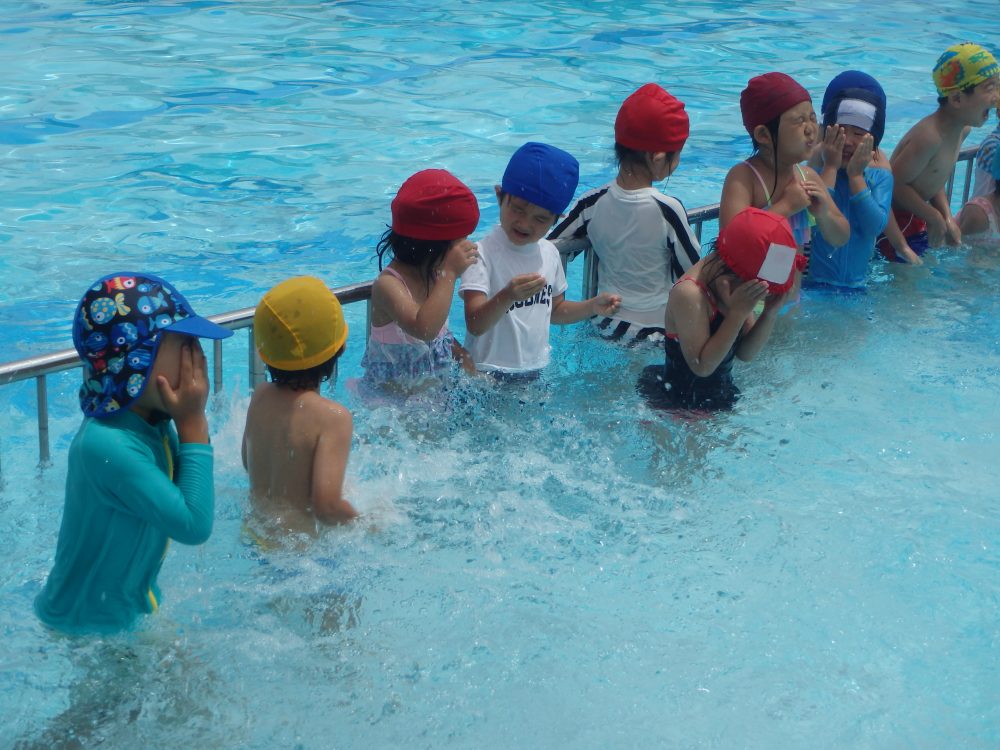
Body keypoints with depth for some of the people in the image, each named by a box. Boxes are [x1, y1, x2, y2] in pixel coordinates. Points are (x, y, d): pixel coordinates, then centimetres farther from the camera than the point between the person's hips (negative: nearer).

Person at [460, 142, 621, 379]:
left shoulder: (549, 253, 4)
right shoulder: (483, 253, -17)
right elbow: (475, 325, -26)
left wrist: (591, 307, 3)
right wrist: (506, 297, -42)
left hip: (536, 371, 6)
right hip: (489, 376, -6)